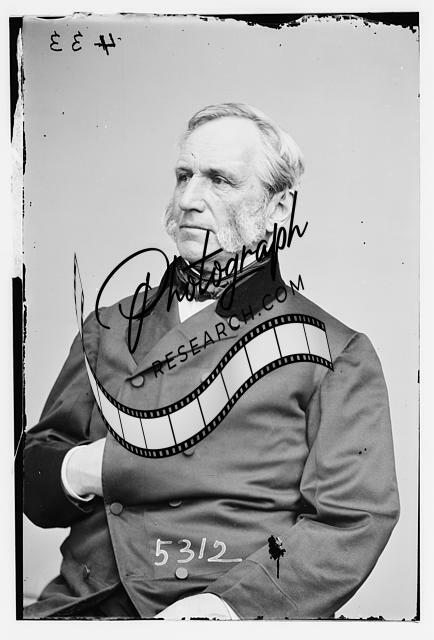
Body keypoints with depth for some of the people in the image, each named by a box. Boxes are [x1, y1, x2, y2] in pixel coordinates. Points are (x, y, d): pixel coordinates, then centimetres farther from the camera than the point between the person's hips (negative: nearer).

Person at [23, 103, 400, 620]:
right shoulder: (109, 327, 12)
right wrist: (78, 470, -9)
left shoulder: (338, 352, 1)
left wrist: (235, 602, -18)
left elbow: (355, 520, -5)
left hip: (243, 612, -4)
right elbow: (33, 474, 14)